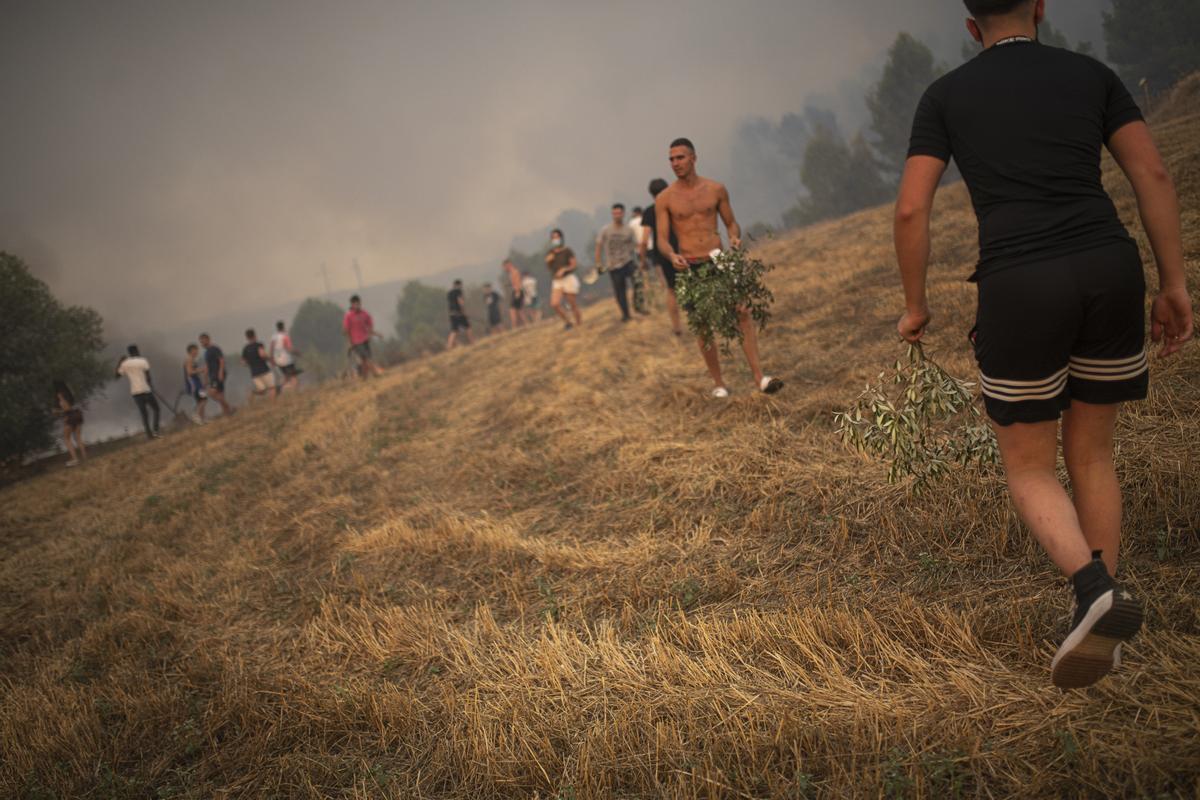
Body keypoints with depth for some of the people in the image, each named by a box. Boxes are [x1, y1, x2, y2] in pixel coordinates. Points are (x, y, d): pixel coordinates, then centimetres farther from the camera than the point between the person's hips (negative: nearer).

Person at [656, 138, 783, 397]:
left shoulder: (716, 189, 5)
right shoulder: (664, 199, -1)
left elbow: (731, 223, 13)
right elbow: (662, 240, -4)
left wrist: (735, 238, -11)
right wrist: (672, 256, -26)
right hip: (690, 269, -1)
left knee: (742, 312, -14)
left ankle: (759, 377, -16)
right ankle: (718, 384, 16)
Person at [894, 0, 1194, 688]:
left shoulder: (945, 95, 10)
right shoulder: (1091, 74, 15)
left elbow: (911, 210, 2)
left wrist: (916, 306, 15)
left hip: (1020, 290, -3)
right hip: (1110, 276, 3)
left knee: (1030, 470, 12)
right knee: (1091, 453, 20)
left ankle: (1095, 588, -16)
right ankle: (1100, 631, 15)